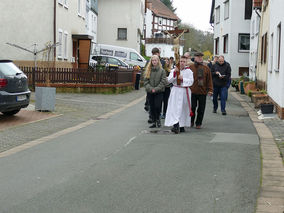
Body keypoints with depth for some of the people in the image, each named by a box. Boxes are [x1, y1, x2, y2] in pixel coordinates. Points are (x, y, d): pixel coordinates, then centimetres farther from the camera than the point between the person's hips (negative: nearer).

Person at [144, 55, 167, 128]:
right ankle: (154, 122, 17)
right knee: (152, 107, 6)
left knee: (157, 106, -10)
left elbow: (163, 82, -7)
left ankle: (158, 119, 15)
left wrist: (156, 89, -15)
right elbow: (146, 81, 1)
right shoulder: (148, 70, 4)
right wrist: (150, 89, -13)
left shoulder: (162, 71, -4)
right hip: (150, 92, 3)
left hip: (159, 92, -3)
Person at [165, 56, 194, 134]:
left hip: (185, 91, 0)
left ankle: (182, 126, 13)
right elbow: (169, 80, -1)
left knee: (183, 109, 4)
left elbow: (191, 81, -5)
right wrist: (174, 73, -14)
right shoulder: (173, 70, 8)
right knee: (175, 109, -10)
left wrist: (183, 79, -16)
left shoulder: (189, 71, 3)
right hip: (175, 91, 1)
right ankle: (176, 125, -16)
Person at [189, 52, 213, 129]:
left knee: (201, 109, 5)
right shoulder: (190, 67, 1)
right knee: (192, 107, 3)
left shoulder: (206, 68, 7)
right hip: (192, 91, -2)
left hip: (202, 92, 2)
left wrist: (210, 90, 1)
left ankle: (198, 123, 17)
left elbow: (209, 80, 7)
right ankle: (191, 122, 21)